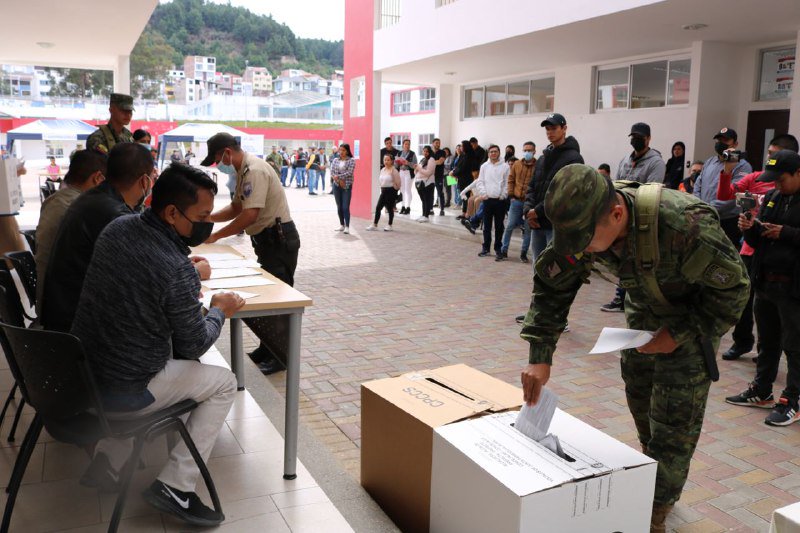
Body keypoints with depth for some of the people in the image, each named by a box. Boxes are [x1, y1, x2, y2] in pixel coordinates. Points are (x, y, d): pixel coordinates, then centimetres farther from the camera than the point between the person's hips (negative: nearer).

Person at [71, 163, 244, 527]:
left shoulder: (117, 228, -3)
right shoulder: (178, 272, -25)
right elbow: (194, 347, -11)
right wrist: (220, 311, 5)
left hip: (78, 373, 7)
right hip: (121, 392, -7)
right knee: (224, 383, 9)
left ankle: (105, 461, 29)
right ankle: (175, 486, 4)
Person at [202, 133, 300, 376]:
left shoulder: (255, 170, -21)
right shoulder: (243, 171, 11)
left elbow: (250, 215, -28)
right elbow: (236, 207, 17)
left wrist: (215, 236, -20)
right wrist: (207, 218, 4)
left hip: (279, 239, -10)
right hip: (268, 239, 10)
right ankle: (267, 348, 29)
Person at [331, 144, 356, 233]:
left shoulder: (351, 160, -2)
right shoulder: (335, 160, 9)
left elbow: (349, 173, -13)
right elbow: (332, 173, 1)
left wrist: (338, 176, -12)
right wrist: (339, 180, -13)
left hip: (347, 186, -4)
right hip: (337, 186, 4)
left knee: (345, 207, -10)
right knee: (339, 207, 9)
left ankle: (347, 227, -8)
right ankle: (342, 225, 19)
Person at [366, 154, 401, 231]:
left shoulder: (394, 170, -11)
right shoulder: (382, 170, 10)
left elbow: (398, 183, -11)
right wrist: (383, 188, 9)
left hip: (391, 191, -7)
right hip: (383, 191, 7)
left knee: (390, 208, 2)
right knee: (378, 207, 3)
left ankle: (390, 225, 14)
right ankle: (374, 225, 7)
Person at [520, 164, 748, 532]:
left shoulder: (685, 225, -40)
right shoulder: (584, 224, -23)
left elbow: (732, 289, -25)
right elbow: (552, 288, -14)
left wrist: (679, 334, -25)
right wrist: (539, 357, -20)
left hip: (695, 315, -5)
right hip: (644, 311, 6)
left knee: (675, 418, -4)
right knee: (638, 395, 18)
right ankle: (652, 471, 43)